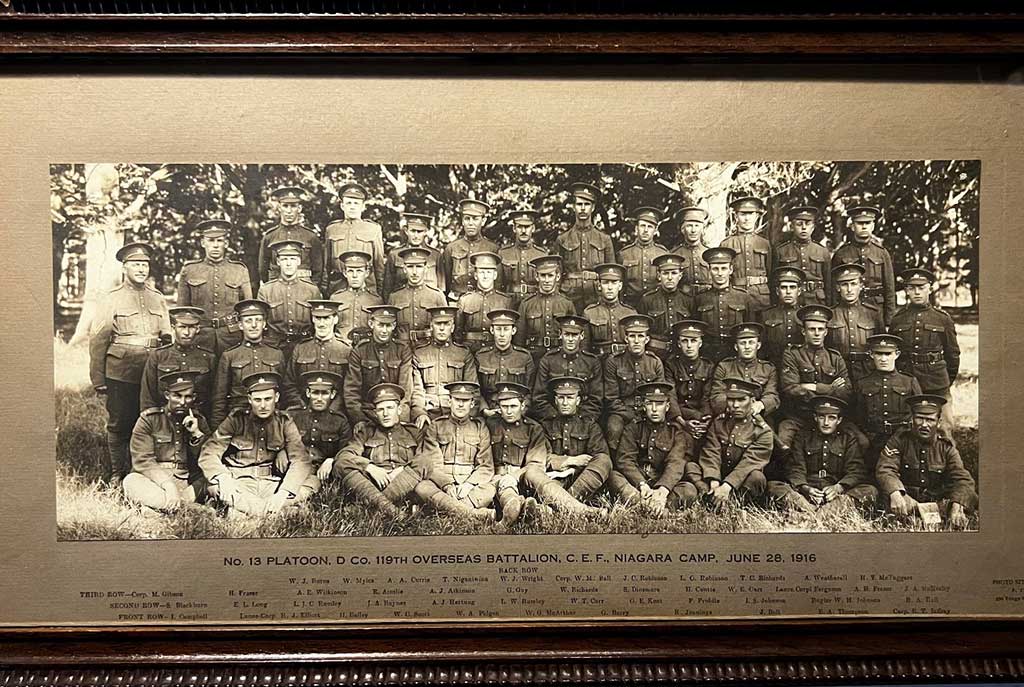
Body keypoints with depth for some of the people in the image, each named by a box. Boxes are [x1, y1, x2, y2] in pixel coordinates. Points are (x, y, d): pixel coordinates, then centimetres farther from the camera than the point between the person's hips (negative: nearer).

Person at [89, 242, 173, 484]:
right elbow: (97, 341, -1)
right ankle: (117, 475, 17)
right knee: (119, 425, 4)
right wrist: (98, 379, -6)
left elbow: (168, 336, 16)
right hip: (121, 373, -3)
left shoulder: (158, 298, 13)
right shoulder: (111, 299, 1)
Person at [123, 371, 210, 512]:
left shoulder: (199, 421, 11)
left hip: (188, 484, 2)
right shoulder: (148, 419, 1)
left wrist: (196, 434, -10)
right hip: (154, 481, -2)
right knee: (131, 481, -32)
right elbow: (142, 461, -9)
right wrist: (167, 484, -23)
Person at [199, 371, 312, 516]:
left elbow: (301, 460, -8)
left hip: (271, 484, 1)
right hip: (239, 483, -1)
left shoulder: (284, 422, 3)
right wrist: (223, 478, -26)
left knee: (301, 495, -29)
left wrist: (282, 493, -26)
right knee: (216, 488, -33)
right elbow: (208, 454, -4)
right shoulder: (236, 419, 1)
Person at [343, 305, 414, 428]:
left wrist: (399, 417, -11)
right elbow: (351, 391, 4)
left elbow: (406, 389, 2)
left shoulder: (403, 351, 8)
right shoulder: (359, 352, 6)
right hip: (366, 414, 0)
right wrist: (359, 420, -6)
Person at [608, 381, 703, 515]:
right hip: (635, 484, 0)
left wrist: (663, 490, -32)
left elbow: (675, 464, -11)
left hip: (664, 485, 0)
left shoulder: (677, 433, 7)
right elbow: (624, 460, -6)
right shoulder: (633, 428, 9)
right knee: (613, 475, -27)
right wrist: (642, 485, -25)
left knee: (690, 489, -27)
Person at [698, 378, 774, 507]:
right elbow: (710, 454, -6)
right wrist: (714, 482, -25)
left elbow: (749, 462, -18)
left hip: (744, 486, -3)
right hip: (719, 479, 3)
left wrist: (727, 486, -32)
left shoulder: (763, 431, -5)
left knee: (756, 477, -34)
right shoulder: (718, 422, 5)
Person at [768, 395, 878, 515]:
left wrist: (838, 487, -19)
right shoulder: (803, 436, 16)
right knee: (772, 486, -25)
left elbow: (856, 471, 3)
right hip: (804, 494, 0)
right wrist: (805, 488, -18)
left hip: (838, 494, 0)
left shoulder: (849, 439, 16)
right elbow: (795, 468, 4)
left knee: (870, 491, -28)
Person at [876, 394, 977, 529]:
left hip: (938, 501, 2)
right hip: (907, 500, -2)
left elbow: (962, 479, -8)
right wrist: (895, 494, -40)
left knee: (971, 497, -23)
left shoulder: (946, 445, 4)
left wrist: (957, 506, -31)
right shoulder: (899, 439, -3)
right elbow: (884, 470, -17)